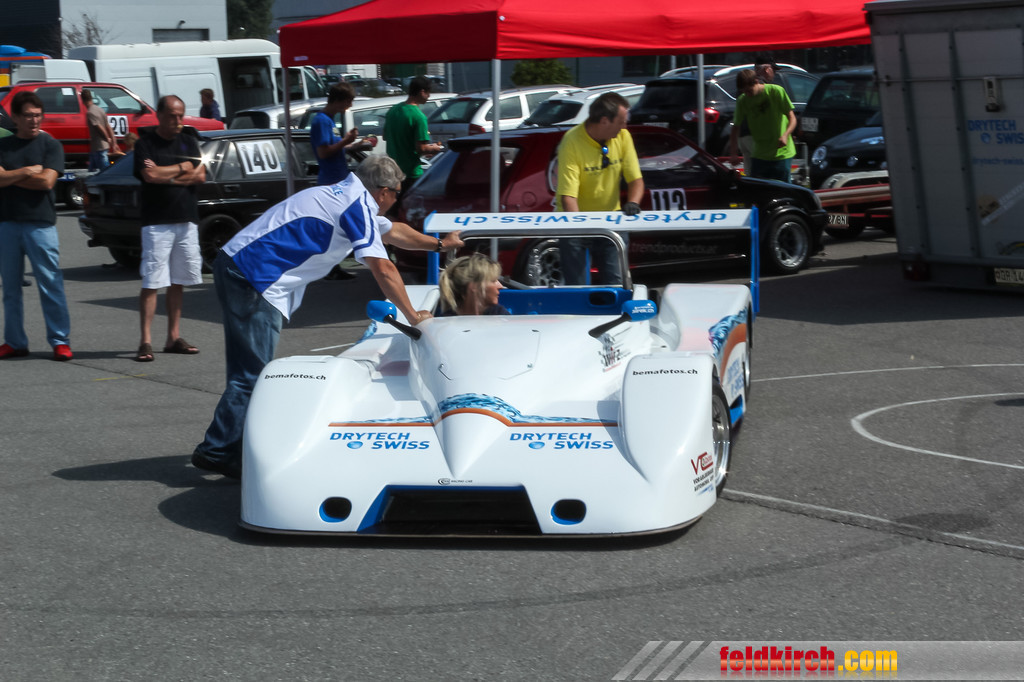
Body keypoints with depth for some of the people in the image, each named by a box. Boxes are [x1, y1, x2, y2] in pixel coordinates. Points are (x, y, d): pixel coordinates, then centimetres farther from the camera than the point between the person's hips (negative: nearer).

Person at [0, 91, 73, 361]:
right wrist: (27, 171, -9)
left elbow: (47, 181, -11)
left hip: (40, 224, -3)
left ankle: (60, 341, -1)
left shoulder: (50, 145, 2)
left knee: (51, 285, -5)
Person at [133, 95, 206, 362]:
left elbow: (200, 175, 1)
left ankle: (173, 337, 15)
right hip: (157, 222, -5)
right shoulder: (145, 143, -1)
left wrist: (166, 176, -8)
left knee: (178, 282, 8)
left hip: (186, 220, 5)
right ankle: (146, 341, -10)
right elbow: (150, 175, -17)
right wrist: (181, 168, -4)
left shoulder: (188, 141, 14)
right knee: (152, 282, -9)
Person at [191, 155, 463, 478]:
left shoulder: (345, 196, 21)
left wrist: (439, 244, 48)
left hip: (235, 268, 10)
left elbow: (394, 231, 37)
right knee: (251, 375, -10)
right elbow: (383, 269, -11)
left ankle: (234, 445, 14)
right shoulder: (359, 205, -8)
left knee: (249, 369, 12)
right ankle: (215, 452, -9)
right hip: (253, 278, -10)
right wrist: (413, 316, -3)